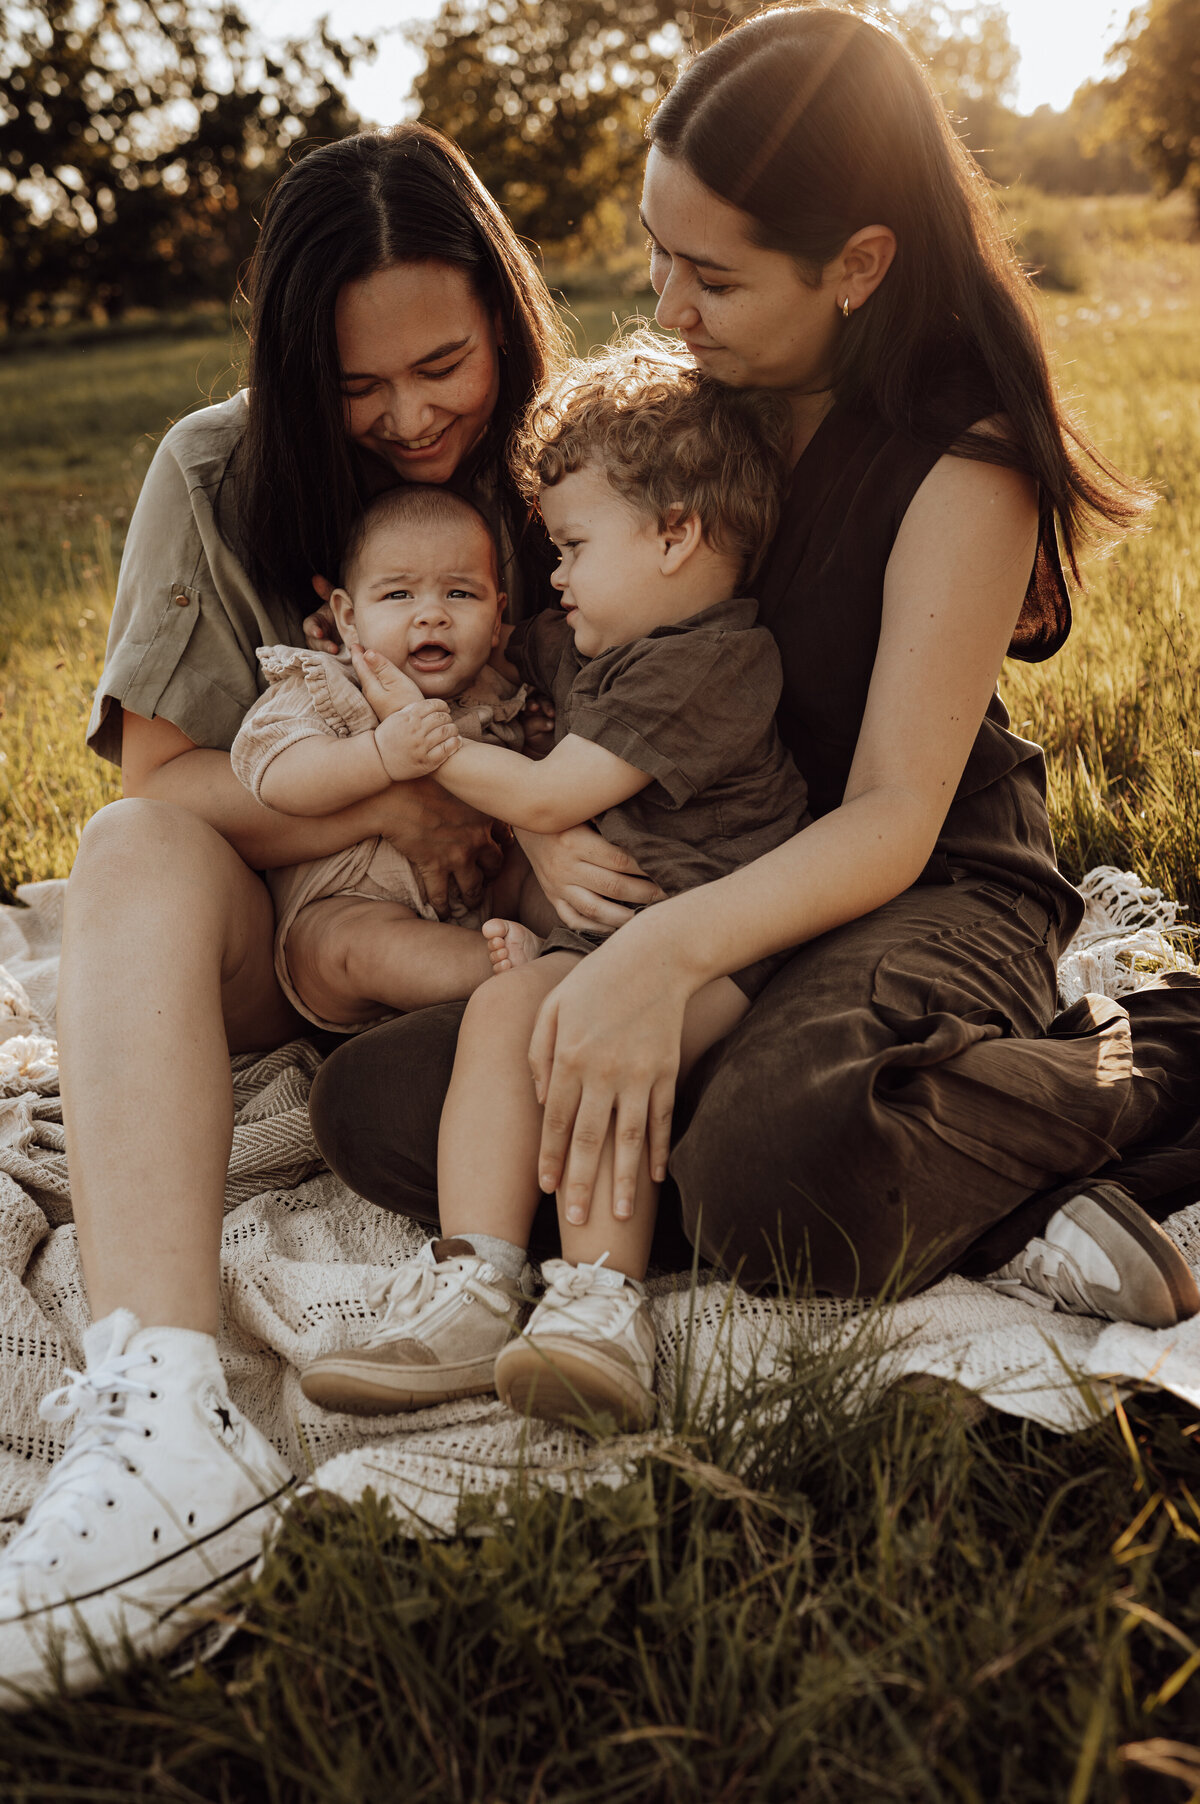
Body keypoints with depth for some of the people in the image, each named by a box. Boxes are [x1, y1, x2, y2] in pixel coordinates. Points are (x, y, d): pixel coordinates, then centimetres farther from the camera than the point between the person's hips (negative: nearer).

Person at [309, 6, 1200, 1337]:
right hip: (696, 900, 7)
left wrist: (672, 946, -38)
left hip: (927, 898, -6)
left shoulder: (961, 469, -14)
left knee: (777, 1176, -41)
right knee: (371, 1108, -15)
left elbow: (892, 823, -21)